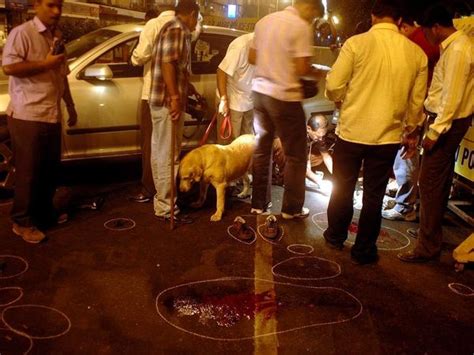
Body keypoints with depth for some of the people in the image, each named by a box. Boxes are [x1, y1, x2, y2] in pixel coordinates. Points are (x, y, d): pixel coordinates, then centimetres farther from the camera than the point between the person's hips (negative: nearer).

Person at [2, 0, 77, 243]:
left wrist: (70, 106, 25)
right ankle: (22, 222, 10)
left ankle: (44, 212, 30)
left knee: (50, 169, 14)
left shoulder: (57, 37, 17)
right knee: (28, 171, -2)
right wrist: (46, 63, -17)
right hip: (27, 116, -8)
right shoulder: (22, 33, -8)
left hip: (52, 115, 8)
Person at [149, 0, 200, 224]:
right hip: (168, 101, -10)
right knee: (168, 155, -7)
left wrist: (190, 90, 38)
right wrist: (175, 98, -26)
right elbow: (167, 63, -22)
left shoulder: (179, 31, 20)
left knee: (163, 153, 15)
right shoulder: (176, 29, -11)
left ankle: (163, 199, 26)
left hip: (166, 101, 10)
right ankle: (165, 207, -1)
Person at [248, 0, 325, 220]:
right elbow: (302, 68, -17)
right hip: (284, 96, -7)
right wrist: (318, 73, 2)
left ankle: (258, 204, 23)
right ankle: (291, 208, 13)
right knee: (295, 155, 6)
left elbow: (252, 58, 14)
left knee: (261, 149, 16)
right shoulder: (301, 26, -12)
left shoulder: (265, 21, 10)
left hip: (260, 91, 7)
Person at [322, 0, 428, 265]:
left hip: (352, 131, -1)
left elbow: (333, 87, -10)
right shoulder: (416, 53, -1)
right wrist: (411, 130, 22)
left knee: (343, 188, 18)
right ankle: (364, 250, 24)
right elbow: (417, 101, 5)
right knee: (374, 196, 13)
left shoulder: (357, 43, -11)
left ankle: (336, 236, 35)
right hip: (388, 136, 2)